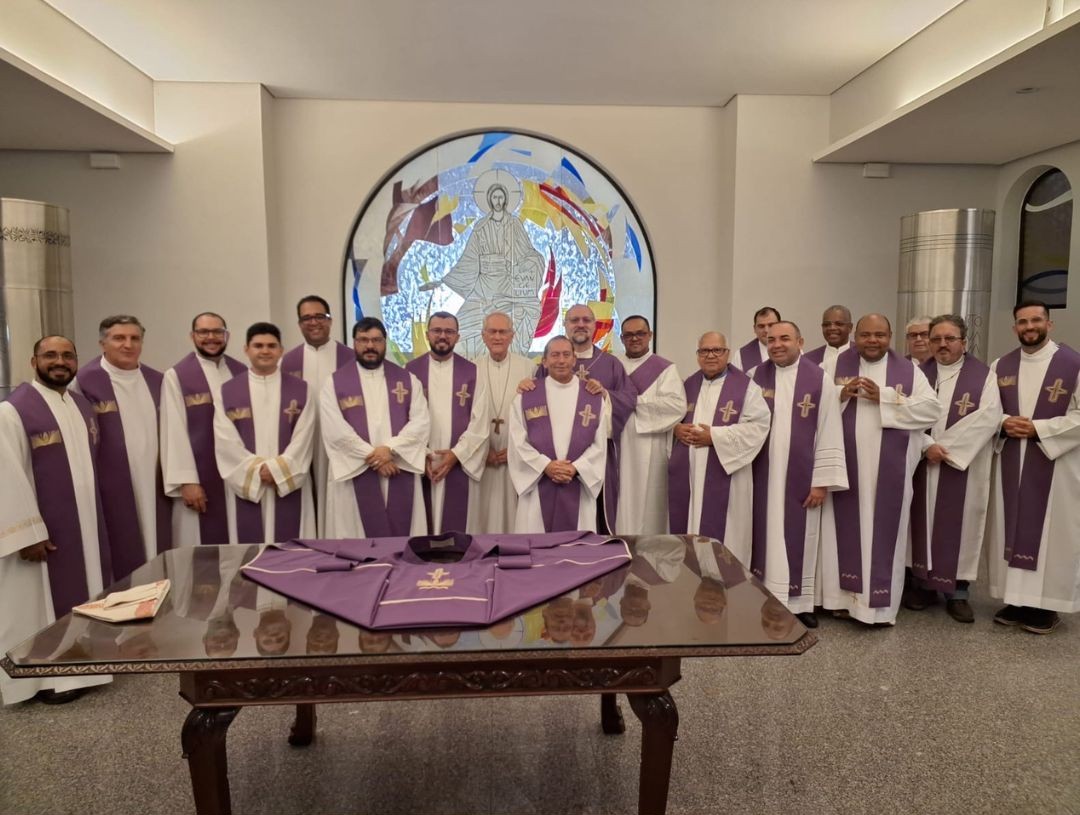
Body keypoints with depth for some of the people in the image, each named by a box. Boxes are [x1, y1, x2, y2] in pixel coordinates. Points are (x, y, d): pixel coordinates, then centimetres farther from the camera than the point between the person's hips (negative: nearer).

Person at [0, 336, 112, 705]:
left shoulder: (82, 406, 9)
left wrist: (94, 517, 12)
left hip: (85, 523, 7)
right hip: (44, 529, -7)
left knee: (82, 594, 16)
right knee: (46, 599, 5)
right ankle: (49, 676, 18)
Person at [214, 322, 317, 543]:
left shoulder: (301, 390, 6)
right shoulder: (227, 392, 6)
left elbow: (303, 438, -2)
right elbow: (226, 442, -2)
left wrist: (277, 469, -12)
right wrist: (258, 470, -11)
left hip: (290, 486, 0)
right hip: (246, 487, 0)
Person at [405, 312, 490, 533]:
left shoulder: (472, 373, 4)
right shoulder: (411, 371, 5)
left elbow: (480, 422, -1)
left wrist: (457, 453, -10)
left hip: (460, 465, 0)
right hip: (420, 466, 0)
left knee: (458, 530, 2)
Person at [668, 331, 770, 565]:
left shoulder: (745, 386, -3)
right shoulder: (688, 385, 13)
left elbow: (758, 426, -12)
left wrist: (715, 436, -17)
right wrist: (677, 429, -5)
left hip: (723, 477, -5)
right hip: (686, 475, 5)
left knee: (720, 536, 0)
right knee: (685, 535, 9)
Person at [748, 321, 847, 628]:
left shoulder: (820, 380, -4)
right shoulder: (755, 377, 2)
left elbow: (829, 432, -5)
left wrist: (822, 480, -8)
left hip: (800, 476, -1)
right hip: (763, 475, 2)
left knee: (799, 536, 7)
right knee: (767, 535, 8)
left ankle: (800, 602, 20)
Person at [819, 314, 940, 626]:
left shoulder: (908, 370, 5)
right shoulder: (835, 366, 5)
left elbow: (931, 408, -6)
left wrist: (883, 398, -14)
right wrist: (840, 397, -16)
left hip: (889, 470, 0)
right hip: (846, 466, 0)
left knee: (884, 531, 4)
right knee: (847, 529, 6)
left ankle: (879, 603, 13)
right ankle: (846, 596, 16)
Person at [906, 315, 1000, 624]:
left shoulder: (983, 375, 1)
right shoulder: (918, 373, 7)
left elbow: (989, 417, -11)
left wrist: (945, 447, -16)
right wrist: (927, 445, -17)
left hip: (963, 465, -2)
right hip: (923, 462, 2)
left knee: (960, 522, 2)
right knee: (923, 519, 6)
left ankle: (957, 591, 12)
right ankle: (923, 584, 17)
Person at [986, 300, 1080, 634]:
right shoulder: (1000, 366, 8)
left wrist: (1038, 428, -17)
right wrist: (1004, 423, -9)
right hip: (1010, 463, 4)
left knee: (1051, 531, 1)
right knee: (1011, 528, 7)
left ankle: (1047, 603, 12)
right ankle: (1016, 599, 17)